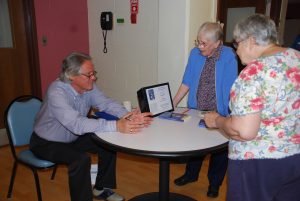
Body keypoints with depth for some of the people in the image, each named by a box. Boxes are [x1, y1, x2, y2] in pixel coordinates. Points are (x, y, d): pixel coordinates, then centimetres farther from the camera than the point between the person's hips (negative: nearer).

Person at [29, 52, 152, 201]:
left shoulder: (88, 86, -12)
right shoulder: (56, 92, -33)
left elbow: (107, 103, -18)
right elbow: (76, 124, -44)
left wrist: (131, 117, -37)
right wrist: (116, 126, -50)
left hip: (73, 137, 7)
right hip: (46, 143, -7)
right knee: (81, 159, -30)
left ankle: (101, 188, 14)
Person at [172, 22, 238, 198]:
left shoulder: (228, 56, -18)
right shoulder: (195, 53, -6)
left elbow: (231, 89, -19)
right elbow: (187, 82, -1)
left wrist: (228, 114, -23)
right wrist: (172, 104, -2)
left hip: (220, 114, -3)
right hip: (197, 111, 4)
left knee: (219, 149, 15)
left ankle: (214, 183, 38)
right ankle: (191, 174, 45)